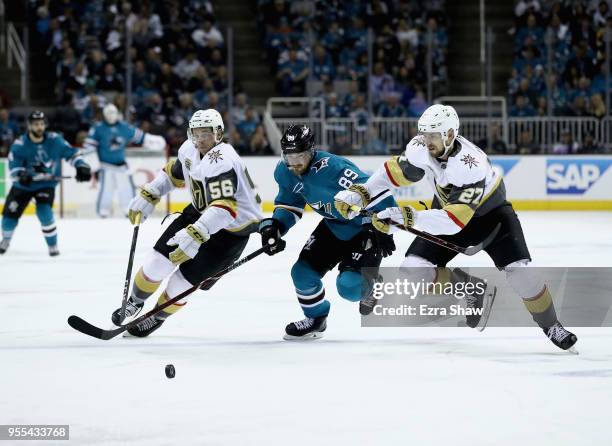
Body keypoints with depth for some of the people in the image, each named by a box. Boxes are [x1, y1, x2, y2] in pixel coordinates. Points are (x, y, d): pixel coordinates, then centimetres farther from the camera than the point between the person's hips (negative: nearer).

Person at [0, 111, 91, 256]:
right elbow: (14, 166, -20)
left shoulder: (54, 140, -12)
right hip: (24, 185, 1)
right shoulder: (20, 144, -16)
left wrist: (81, 167, -19)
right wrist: (21, 175, -41)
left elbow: (71, 153, -6)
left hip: (46, 184, -1)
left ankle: (53, 245, -7)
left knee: (44, 211, -24)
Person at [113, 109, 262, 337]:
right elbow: (173, 173, 16)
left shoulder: (221, 162, -33)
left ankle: (156, 318, 24)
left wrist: (195, 235, -56)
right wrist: (147, 196, 7)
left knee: (183, 280, -5)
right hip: (201, 214, 7)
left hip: (232, 230, -7)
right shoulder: (190, 149, -7)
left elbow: (224, 208, -45)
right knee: (157, 262, -1)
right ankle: (134, 302, 28)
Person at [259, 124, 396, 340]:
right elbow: (289, 206, 9)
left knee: (349, 286, -20)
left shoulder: (333, 168, -35)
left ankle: (370, 284, 16)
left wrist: (383, 230, -30)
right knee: (303, 272, 0)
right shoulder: (285, 173, -9)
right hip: (333, 226, 7)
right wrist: (274, 226, -10)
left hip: (364, 228, -7)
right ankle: (315, 319, 26)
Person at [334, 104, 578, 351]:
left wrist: (408, 217, -52)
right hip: (447, 208, 6)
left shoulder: (471, 165, -41)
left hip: (490, 212, -6)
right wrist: (360, 193, -13)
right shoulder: (421, 148, -24)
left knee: (518, 271, -22)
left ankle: (551, 325, 0)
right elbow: (396, 171, -4)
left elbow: (454, 220, -46)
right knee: (414, 266, -11)